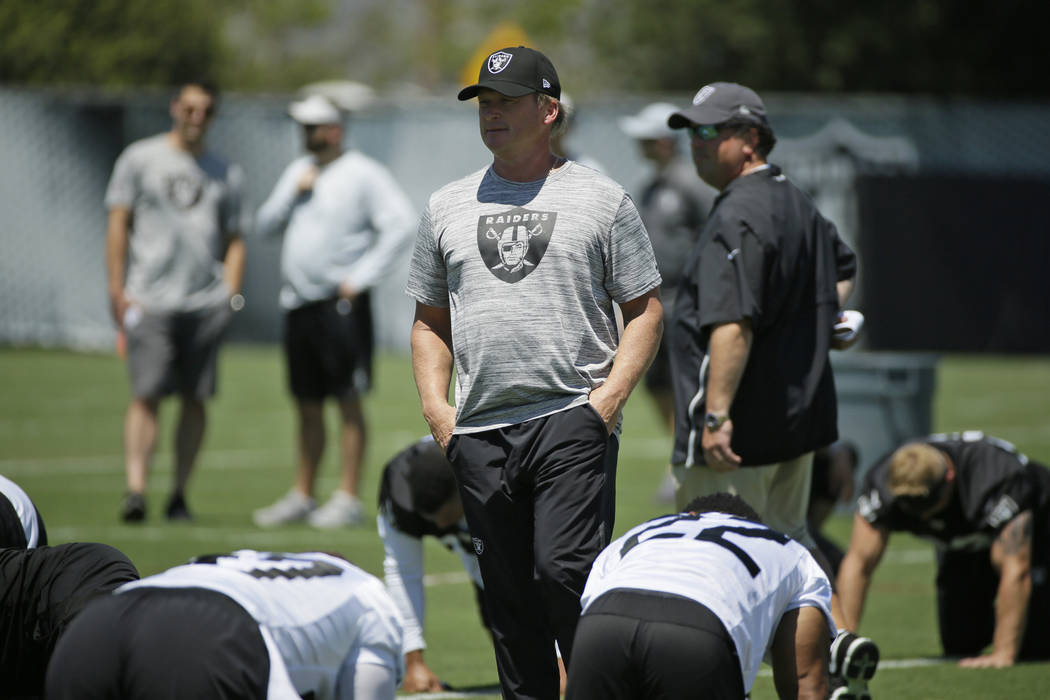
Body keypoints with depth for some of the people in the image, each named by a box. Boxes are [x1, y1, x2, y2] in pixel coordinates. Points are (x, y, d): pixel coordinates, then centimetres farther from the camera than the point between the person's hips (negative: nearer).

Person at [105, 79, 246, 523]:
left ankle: (179, 495, 9)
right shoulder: (140, 158, 8)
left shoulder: (226, 174, 16)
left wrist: (231, 294, 3)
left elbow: (233, 240, 17)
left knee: (195, 398, 2)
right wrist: (117, 290, -4)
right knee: (147, 395, -11)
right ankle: (135, 489, -18)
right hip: (150, 300, -3)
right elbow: (118, 224, 4)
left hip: (206, 303, 3)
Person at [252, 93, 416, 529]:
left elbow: (402, 223, -15)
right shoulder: (299, 171, 17)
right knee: (307, 406, 12)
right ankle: (302, 497, 18)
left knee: (348, 403, -6)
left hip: (341, 305, -7)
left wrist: (362, 277, -16)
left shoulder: (363, 174, -6)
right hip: (299, 304, 7)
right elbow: (265, 226, 17)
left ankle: (348, 499, -6)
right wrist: (294, 192, 0)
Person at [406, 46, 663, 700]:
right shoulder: (447, 206, 15)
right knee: (508, 596, 6)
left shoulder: (602, 199, 5)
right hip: (479, 430, 4)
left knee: (564, 570, -19)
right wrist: (435, 406, 5)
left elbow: (646, 310, 4)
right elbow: (430, 320, 20)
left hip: (573, 421, -4)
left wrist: (610, 396, -9)